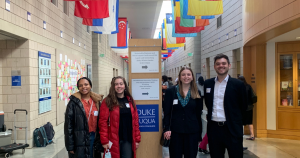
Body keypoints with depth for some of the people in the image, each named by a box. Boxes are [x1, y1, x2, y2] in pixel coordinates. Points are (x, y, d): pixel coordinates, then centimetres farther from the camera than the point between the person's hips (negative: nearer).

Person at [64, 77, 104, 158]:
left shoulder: (96, 101, 7)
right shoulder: (73, 102, -6)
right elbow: (68, 125, -6)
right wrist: (70, 146, -9)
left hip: (94, 137, 4)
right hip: (79, 141, -4)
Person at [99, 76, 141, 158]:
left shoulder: (130, 101, 8)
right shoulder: (108, 102, -3)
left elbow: (135, 121, 8)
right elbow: (103, 122, -8)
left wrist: (137, 139, 4)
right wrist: (104, 140, -12)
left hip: (128, 140, 3)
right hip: (114, 140, -3)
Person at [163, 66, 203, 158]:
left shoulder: (197, 94, 4)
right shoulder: (170, 91, 0)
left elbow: (198, 114, 7)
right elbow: (167, 112, 0)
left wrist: (199, 135, 8)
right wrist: (167, 129, -10)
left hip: (192, 132, 1)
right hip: (175, 131, -1)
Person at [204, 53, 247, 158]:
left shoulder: (238, 84, -4)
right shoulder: (208, 83, 6)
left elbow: (243, 106, 4)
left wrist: (234, 119, 8)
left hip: (232, 129, -3)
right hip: (213, 128, 3)